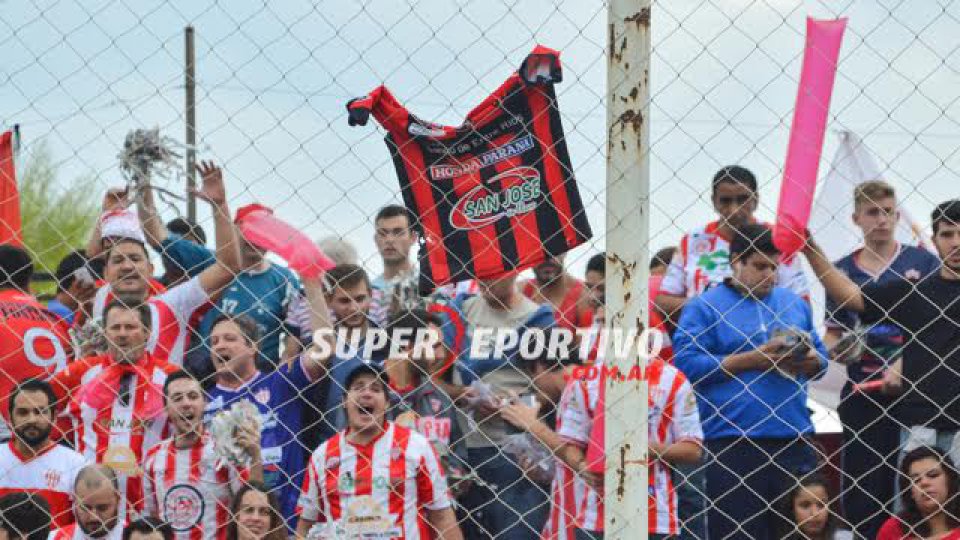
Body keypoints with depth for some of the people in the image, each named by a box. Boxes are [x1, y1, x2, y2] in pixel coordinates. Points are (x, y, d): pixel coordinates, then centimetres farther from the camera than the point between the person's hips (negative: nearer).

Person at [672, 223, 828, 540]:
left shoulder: (795, 305, 16)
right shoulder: (704, 308, 1)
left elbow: (820, 361, 19)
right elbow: (687, 364, -11)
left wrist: (806, 360, -5)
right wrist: (753, 359, -14)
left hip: (794, 440, 5)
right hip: (733, 441, -5)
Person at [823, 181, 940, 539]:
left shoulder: (922, 263, 3)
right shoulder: (842, 271, 9)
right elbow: (832, 333, 14)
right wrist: (837, 349, -9)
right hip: (863, 397, 2)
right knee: (861, 503, 2)